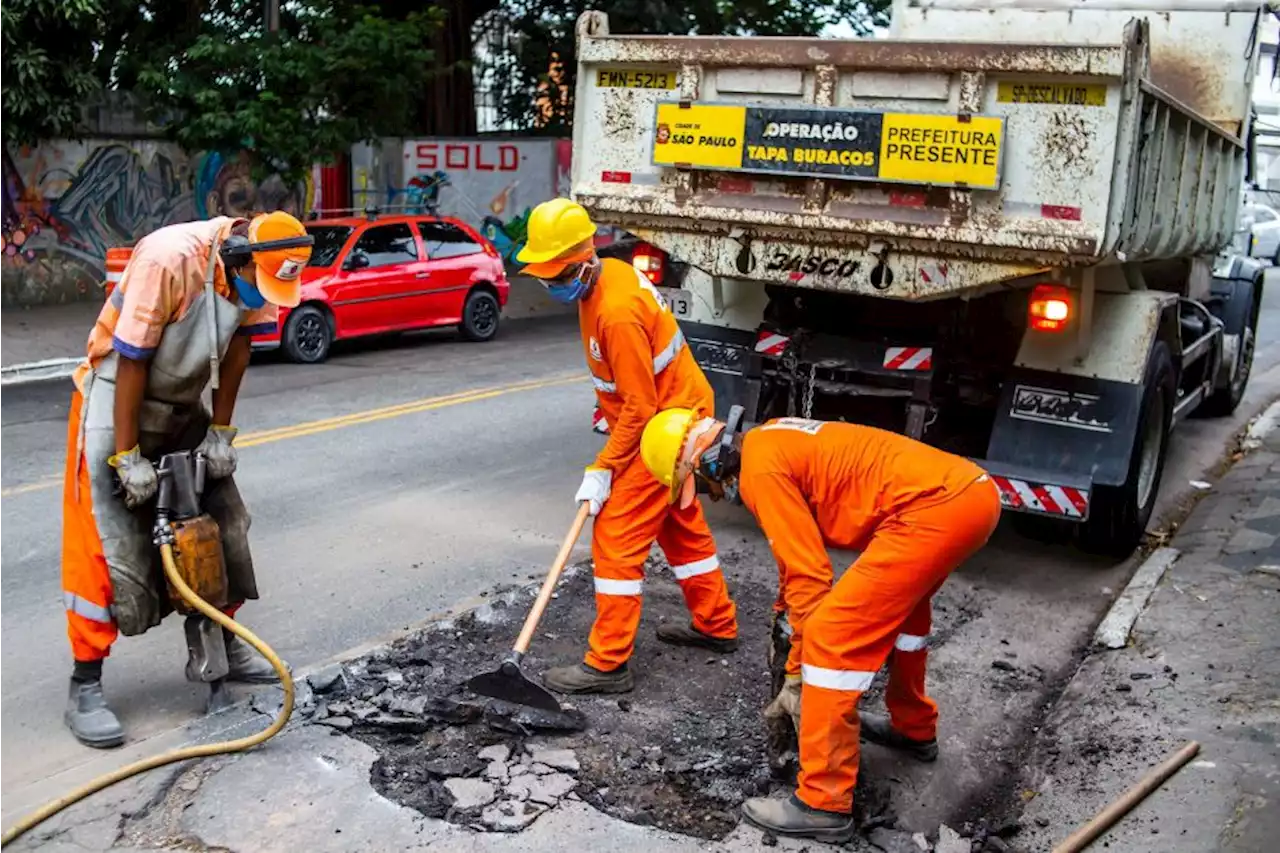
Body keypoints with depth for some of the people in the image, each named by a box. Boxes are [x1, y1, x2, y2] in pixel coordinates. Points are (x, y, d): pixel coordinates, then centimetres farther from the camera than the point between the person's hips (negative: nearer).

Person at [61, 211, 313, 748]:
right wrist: (128, 456, -22)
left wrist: (220, 432, -3)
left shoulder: (256, 269, -13)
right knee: (102, 543, -8)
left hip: (183, 409, 7)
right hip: (116, 402, -6)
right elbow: (131, 361, -27)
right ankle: (85, 687, 0)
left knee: (221, 524, 9)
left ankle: (224, 643, 25)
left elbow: (238, 346, -3)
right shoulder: (168, 259, -32)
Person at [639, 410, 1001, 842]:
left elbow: (809, 573, -8)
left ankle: (823, 803, 1)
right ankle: (914, 728, 51)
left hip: (934, 506, -11)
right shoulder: (771, 443, 22)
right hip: (974, 489, 11)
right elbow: (803, 555, 33)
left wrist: (797, 674, 0)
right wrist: (789, 619, 41)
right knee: (900, 598, 34)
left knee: (832, 638, -7)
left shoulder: (759, 468, -7)